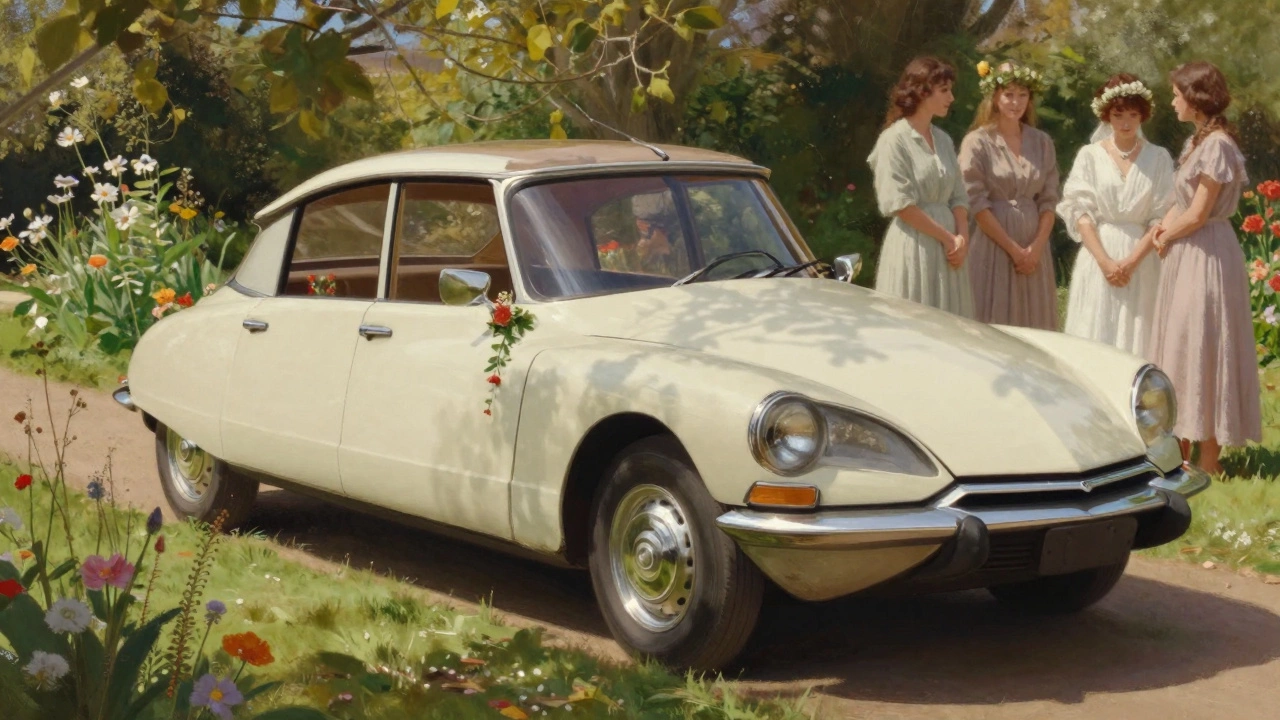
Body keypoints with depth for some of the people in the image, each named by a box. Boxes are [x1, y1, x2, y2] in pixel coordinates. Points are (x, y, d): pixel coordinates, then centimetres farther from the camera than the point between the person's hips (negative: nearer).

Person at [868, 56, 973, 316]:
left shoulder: (943, 141, 14)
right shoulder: (895, 139, -7)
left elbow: (958, 197, 13)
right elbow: (899, 203, -13)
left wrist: (961, 237, -5)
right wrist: (947, 238, -11)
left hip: (948, 251, 7)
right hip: (913, 246, -7)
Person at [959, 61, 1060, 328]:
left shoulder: (1042, 142, 10)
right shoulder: (978, 142, -3)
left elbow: (1049, 200, 7)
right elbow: (976, 203, -9)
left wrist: (1036, 247, -8)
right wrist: (1013, 249, -11)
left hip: (1034, 249, 4)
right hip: (993, 247, -4)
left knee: (1033, 323, 5)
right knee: (994, 324, -3)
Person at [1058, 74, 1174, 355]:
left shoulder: (1158, 158, 4)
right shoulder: (1090, 156, 4)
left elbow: (1162, 216, 0)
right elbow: (1080, 212, -1)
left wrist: (1133, 260, -11)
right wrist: (1105, 261, -11)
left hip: (1142, 261, 0)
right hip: (1098, 257, 0)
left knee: (1137, 337, -1)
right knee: (1096, 335, -2)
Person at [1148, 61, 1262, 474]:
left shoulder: (1217, 145, -17)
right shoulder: (1198, 142, 12)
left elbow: (1197, 214, -19)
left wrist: (1167, 237, -4)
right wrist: (1165, 227, -3)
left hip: (1206, 255, -10)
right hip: (1187, 256, 10)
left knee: (1201, 347, -4)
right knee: (1182, 348, 12)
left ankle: (1209, 461, 3)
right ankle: (1181, 451, 20)